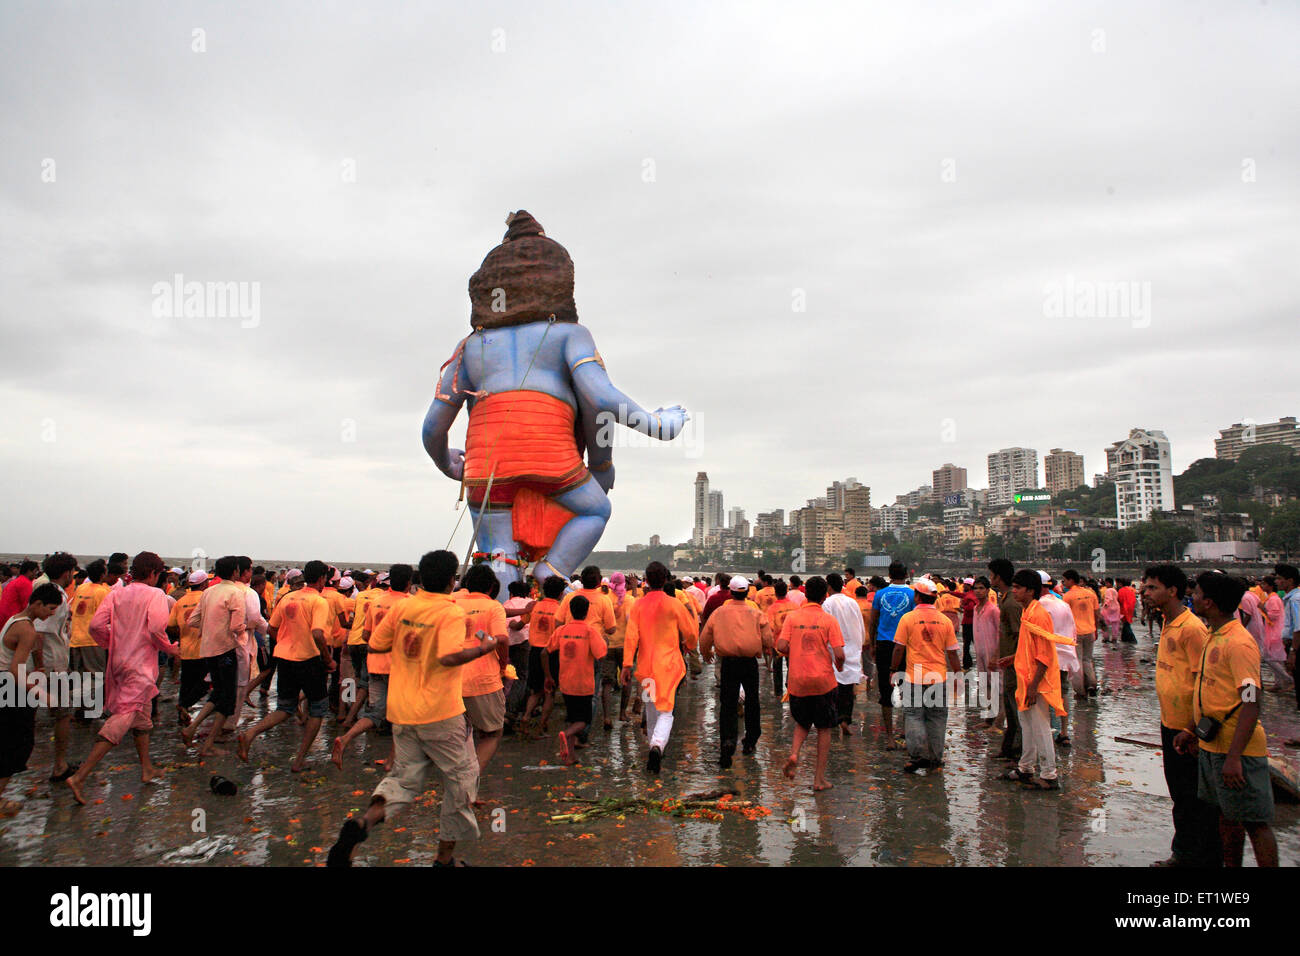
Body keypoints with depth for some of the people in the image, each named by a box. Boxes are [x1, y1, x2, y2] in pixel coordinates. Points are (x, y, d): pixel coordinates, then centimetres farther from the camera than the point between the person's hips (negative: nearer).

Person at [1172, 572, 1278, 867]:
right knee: (1227, 815, 19)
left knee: (1255, 822, 1)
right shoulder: (1213, 637, 10)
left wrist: (1234, 756, -26)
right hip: (1211, 744, 9)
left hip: (1237, 749, -9)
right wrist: (1191, 729, 16)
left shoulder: (1239, 643, -20)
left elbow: (1251, 704, -24)